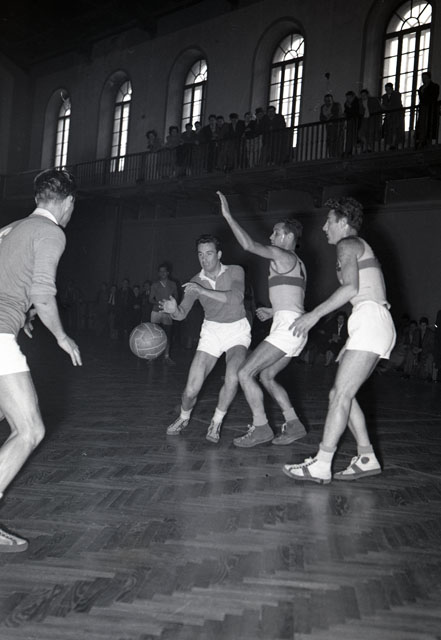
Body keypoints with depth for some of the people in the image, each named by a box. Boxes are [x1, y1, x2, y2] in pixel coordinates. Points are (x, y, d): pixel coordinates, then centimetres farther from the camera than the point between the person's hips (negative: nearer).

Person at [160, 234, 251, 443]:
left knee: (232, 377, -30)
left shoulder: (235, 271, -10)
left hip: (237, 331, -2)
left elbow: (236, 298, -28)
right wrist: (173, 309, -36)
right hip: (211, 331, 2)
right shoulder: (195, 282, -4)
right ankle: (183, 418, 28)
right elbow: (182, 313, -12)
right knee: (191, 389, -7)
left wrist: (204, 291, -32)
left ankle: (216, 422, -4)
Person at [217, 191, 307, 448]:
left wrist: (228, 215, -15)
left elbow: (249, 245, -18)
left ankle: (261, 428, -3)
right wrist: (273, 311, 26)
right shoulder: (297, 263, 23)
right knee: (266, 376, 19)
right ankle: (294, 425, 18)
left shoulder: (282, 255, -6)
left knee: (245, 373, -8)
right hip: (296, 327, 10)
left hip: (287, 326, -10)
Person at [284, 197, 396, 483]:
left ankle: (321, 465, -10)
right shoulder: (363, 248, 28)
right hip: (375, 323, 10)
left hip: (370, 322, -10)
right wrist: (350, 344, 26)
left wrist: (315, 314, -16)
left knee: (341, 395, -12)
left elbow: (351, 288, -18)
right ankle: (367, 458, 12)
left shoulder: (347, 244, -2)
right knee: (341, 394, 9)